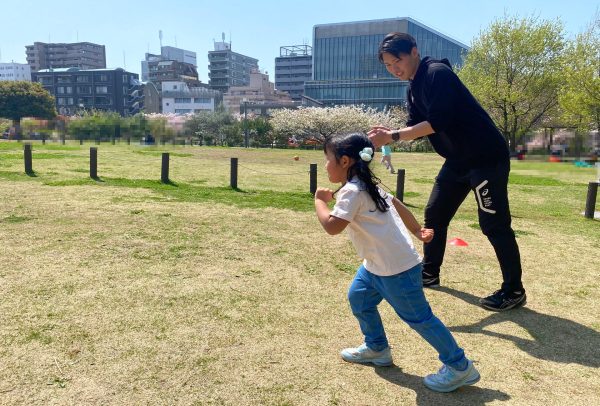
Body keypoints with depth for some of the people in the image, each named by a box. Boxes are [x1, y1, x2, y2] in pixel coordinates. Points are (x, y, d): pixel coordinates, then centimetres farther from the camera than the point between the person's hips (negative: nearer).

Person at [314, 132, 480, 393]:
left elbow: (332, 226, -29)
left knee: (418, 318, 1)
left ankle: (460, 367, 15)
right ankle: (376, 348, 37)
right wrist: (417, 231, 26)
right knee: (358, 298, 21)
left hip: (396, 267, -11)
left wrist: (320, 200, -12)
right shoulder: (367, 185, 11)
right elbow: (396, 204, 19)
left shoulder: (351, 191, -20)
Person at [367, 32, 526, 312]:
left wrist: (392, 136, -25)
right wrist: (390, 135, -13)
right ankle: (429, 274, 29)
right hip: (458, 160, 10)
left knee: (494, 224, -5)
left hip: (487, 157, -10)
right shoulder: (414, 88, 11)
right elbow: (418, 128, 6)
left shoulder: (437, 73, -17)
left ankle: (514, 291, 8)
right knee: (435, 215, 14)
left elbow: (437, 123, -26)